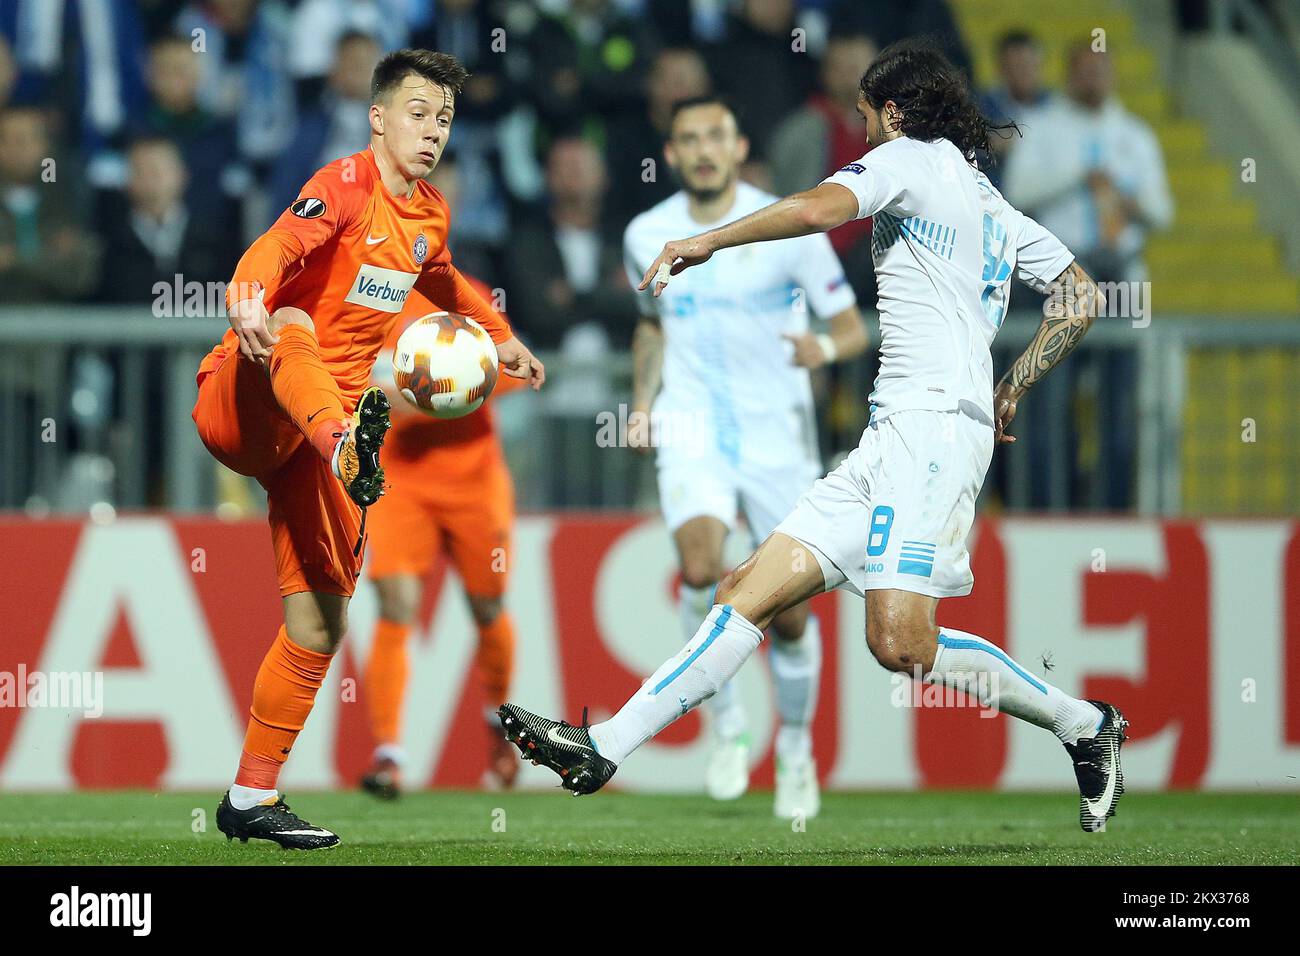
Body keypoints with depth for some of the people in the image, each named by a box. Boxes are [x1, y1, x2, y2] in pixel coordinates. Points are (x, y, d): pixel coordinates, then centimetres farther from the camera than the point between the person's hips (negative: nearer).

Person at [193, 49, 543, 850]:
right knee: (293, 324, -41)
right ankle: (350, 450, -73)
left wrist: (500, 335, 45)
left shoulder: (429, 213, 13)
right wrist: (247, 302, -52)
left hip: (313, 434, 7)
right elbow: (277, 248, -32)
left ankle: (252, 799, 11)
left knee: (320, 627, 1)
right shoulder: (348, 187, -11)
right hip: (242, 411, -7)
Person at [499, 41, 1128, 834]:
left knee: (901, 641, -21)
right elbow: (1083, 297, 24)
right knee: (751, 592, 1)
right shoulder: (998, 210, 25)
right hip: (889, 443, 10)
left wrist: (708, 241, -6)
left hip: (934, 421, -10)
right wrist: (1012, 393, 27)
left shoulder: (912, 156, 1)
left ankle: (1086, 725, -6)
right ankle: (602, 748, -3)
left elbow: (821, 208, -16)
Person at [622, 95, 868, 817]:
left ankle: (796, 747, 27)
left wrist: (826, 348, -27)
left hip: (777, 433, -1)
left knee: (789, 612, 2)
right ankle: (727, 724, -7)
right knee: (700, 568, -26)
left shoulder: (788, 227, -7)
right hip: (691, 431, 1)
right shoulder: (647, 236, 3)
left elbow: (853, 328, -4)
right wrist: (643, 400, 8)